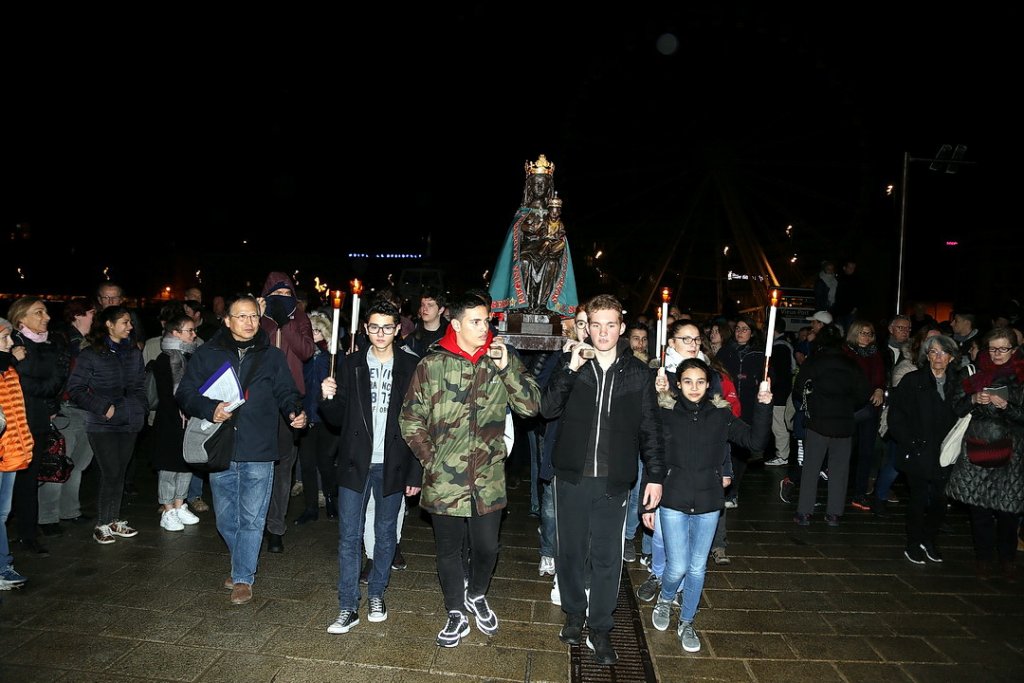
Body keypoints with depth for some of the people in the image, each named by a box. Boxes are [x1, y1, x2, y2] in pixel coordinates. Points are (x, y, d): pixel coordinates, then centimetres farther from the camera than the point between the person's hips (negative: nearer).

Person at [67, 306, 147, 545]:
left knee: (120, 472, 10)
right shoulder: (91, 354, -6)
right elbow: (75, 388, -6)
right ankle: (102, 525, 8)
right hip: (103, 424, -5)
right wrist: (103, 407, -13)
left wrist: (140, 408, 4)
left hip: (129, 423, 5)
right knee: (110, 473, -6)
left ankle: (114, 520, 21)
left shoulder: (134, 352, 9)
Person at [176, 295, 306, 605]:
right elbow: (185, 393, 3)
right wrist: (210, 410, -16)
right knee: (226, 518, 15)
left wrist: (295, 413, -12)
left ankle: (243, 578, 18)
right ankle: (243, 565, 36)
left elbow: (286, 393, 9)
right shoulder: (207, 354, 4)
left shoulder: (272, 356, 5)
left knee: (251, 519, 3)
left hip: (258, 452, -1)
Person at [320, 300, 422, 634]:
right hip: (355, 462, 1)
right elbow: (337, 418, 5)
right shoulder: (353, 364, 3)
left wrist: (416, 471, -4)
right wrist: (328, 399, -17)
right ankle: (348, 607, 15)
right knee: (349, 536, 3)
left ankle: (376, 594, 32)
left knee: (386, 534, 13)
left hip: (392, 465, -1)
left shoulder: (411, 366, -3)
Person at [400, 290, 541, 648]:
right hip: (444, 480, -1)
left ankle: (476, 595, 45)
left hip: (488, 478, 1)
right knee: (448, 550, 14)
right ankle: (456, 615, 36)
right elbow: (411, 418, 0)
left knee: (487, 547, 14)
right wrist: (430, 460, -4)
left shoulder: (502, 359, -1)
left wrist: (507, 368, -20)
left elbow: (531, 406, -8)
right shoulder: (432, 364, -6)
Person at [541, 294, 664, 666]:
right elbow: (548, 409, -9)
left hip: (613, 481, 0)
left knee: (607, 557, 7)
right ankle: (574, 614, 36)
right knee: (570, 551, 14)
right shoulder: (572, 363, 1)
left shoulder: (638, 373, 2)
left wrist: (655, 475, 3)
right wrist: (570, 368, -19)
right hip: (572, 476, 1)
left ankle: (600, 629, 24)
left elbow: (650, 429, 6)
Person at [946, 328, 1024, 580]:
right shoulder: (976, 374, 10)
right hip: (977, 447, 2)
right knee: (979, 505, 3)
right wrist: (974, 399, -9)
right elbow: (958, 409, 9)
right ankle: (983, 556, 16)